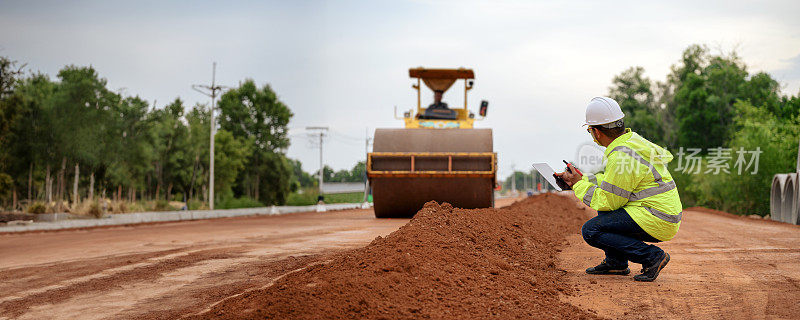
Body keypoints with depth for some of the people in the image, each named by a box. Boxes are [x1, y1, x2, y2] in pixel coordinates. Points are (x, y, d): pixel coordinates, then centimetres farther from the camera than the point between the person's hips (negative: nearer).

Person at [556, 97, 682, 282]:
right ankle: (616, 263, 19)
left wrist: (579, 185, -2)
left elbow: (608, 202, -14)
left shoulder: (621, 157, -20)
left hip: (657, 221, -10)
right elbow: (613, 181, 24)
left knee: (590, 231, -12)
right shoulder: (633, 140, 10)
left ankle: (651, 256, -11)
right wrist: (584, 179, 20)